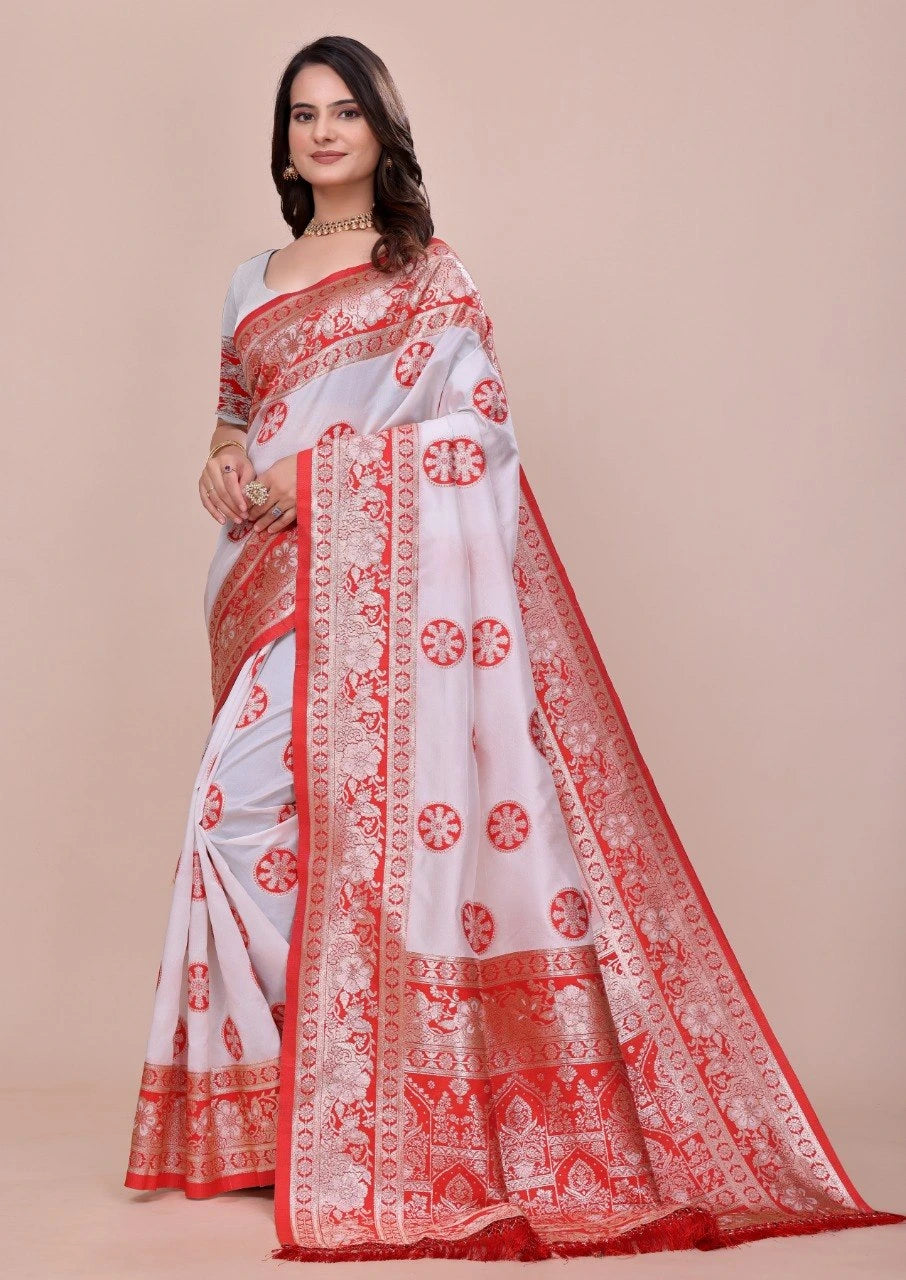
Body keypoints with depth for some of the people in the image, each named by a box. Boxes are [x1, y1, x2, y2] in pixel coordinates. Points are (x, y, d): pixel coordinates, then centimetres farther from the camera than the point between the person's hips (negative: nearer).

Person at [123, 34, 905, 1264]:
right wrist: (224, 464, 2)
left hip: (395, 584, -6)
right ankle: (275, 1104, 10)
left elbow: (474, 428, -8)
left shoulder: (430, 273, 1)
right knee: (246, 818, -2)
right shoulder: (255, 284, 19)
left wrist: (296, 482, -11)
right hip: (284, 591, 6)